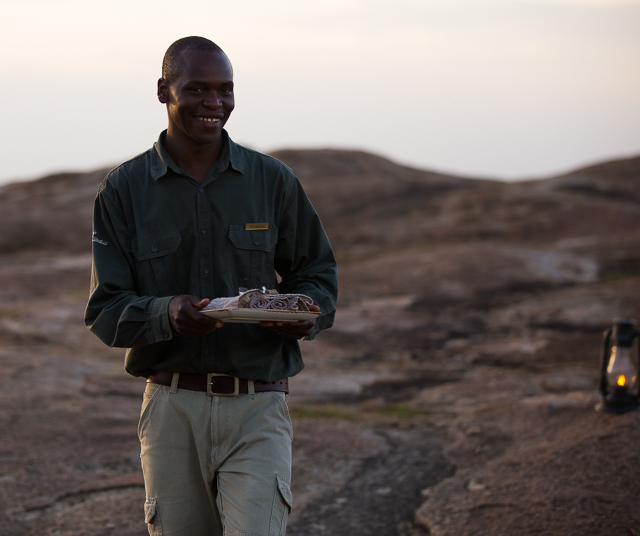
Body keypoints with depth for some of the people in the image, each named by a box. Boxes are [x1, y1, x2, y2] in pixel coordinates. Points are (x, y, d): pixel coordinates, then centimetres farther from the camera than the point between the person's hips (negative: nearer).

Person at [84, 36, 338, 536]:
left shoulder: (273, 180, 6)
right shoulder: (124, 189, 4)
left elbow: (318, 273, 14)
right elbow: (105, 311, 1)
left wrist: (305, 315, -9)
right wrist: (166, 314, -20)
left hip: (258, 406, -1)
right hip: (174, 407, 1)